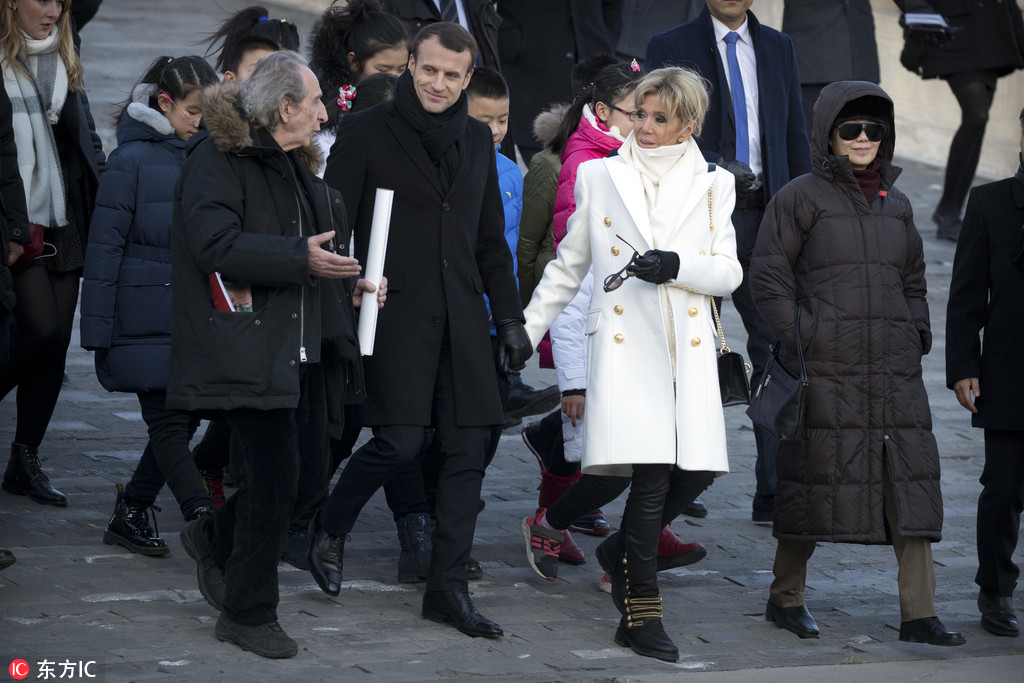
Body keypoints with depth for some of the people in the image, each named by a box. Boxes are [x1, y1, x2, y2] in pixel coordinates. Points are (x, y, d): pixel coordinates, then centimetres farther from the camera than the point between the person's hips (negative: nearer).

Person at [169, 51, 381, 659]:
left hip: (304, 350, 9)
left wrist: (352, 282, 12)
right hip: (249, 351, -9)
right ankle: (248, 613, 7)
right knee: (274, 480, -8)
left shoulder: (297, 165, 19)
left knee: (310, 479, 9)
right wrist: (301, 258, -25)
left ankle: (214, 539, 34)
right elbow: (214, 243, -21)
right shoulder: (219, 158, -10)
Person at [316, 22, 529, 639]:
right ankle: (330, 529, 15)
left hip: (462, 319, 5)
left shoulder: (477, 140, 15)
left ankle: (449, 589, 9)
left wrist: (510, 320, 14)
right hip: (395, 313, -5)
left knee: (468, 450, 1)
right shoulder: (367, 132, 0)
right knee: (401, 440, -13)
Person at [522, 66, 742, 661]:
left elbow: (729, 272, 3)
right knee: (651, 471, -13)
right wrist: (523, 332, 14)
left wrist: (676, 266, -15)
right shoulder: (599, 177, 9)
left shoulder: (712, 186, 11)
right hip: (627, 341, -2)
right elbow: (569, 266, 16)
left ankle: (624, 549, 24)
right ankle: (641, 613, -3)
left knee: (697, 470, -6)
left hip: (689, 349, 3)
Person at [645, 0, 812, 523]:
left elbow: (795, 136, 14)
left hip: (764, 216, 3)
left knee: (776, 348, -5)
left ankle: (773, 495, -3)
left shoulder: (778, 48, 14)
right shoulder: (671, 48, 2)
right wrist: (711, 164, -22)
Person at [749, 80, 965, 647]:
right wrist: (796, 340, -9)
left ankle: (918, 612, 0)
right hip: (825, 367, -5)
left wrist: (917, 334, 12)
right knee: (816, 478, 0)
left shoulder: (896, 204, 16)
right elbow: (767, 276, -1)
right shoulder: (800, 198, 0)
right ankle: (785, 596, 17)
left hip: (894, 368, 5)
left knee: (911, 479, -2)